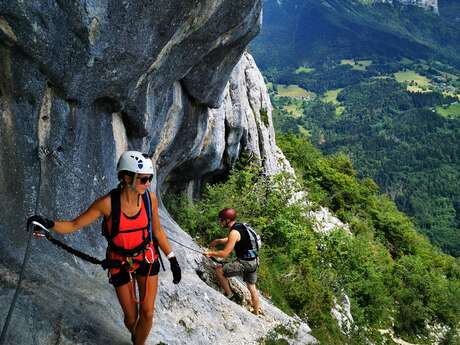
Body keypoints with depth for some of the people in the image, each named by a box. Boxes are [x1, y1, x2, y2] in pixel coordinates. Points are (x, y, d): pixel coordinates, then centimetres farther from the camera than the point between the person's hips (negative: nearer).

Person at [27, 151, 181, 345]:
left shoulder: (149, 198, -15)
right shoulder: (108, 203, -24)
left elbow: (157, 231, -2)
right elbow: (75, 225, -17)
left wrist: (172, 260, 0)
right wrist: (48, 224, -35)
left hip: (147, 258, 2)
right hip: (121, 264, -1)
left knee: (147, 313, 1)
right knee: (131, 317, 11)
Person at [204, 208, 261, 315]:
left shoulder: (234, 232, -19)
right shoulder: (240, 226, 8)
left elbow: (225, 253, -19)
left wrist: (210, 253, -6)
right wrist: (218, 241, 22)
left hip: (245, 263, -10)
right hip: (253, 261, 10)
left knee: (219, 270, -3)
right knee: (251, 287, 21)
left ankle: (230, 296, 8)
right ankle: (256, 313, 33)